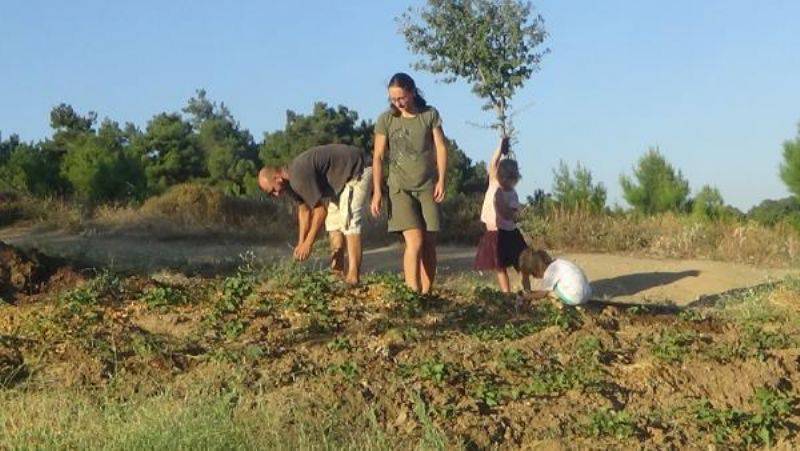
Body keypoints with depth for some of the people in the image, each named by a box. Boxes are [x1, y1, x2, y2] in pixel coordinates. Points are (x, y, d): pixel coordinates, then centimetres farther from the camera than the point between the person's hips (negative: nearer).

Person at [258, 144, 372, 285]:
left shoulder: (300, 175, -29)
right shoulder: (291, 181, 2)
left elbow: (321, 210, -25)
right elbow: (304, 209, 10)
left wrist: (308, 243, -18)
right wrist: (300, 243, 5)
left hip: (357, 172, -10)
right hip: (342, 179, 10)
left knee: (348, 223, -17)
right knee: (333, 222, 5)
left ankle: (353, 278, -20)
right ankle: (337, 273, 5)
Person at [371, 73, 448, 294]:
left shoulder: (430, 114, 3)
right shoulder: (386, 119, 0)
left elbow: (441, 148, 3)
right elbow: (378, 156, 1)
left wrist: (441, 180, -8)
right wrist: (377, 191, -6)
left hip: (427, 186, 2)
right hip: (400, 187, -2)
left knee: (429, 244, 0)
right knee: (415, 241, -16)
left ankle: (426, 295, 6)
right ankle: (412, 293, -16)